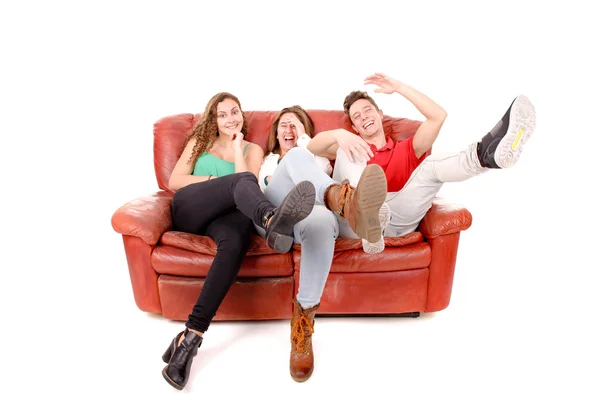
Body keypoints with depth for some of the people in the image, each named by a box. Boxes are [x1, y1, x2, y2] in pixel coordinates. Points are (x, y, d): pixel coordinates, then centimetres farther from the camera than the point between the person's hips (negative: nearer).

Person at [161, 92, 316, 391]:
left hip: (225, 214, 1)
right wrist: (218, 181, 0)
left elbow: (245, 188, 3)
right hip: (189, 209, 0)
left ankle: (191, 336, -44)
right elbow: (174, 181, 10)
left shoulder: (252, 149, 22)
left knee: (237, 238, -39)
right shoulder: (199, 141, 24)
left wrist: (237, 147, 3)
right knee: (241, 180, -32)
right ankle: (272, 219, -68)